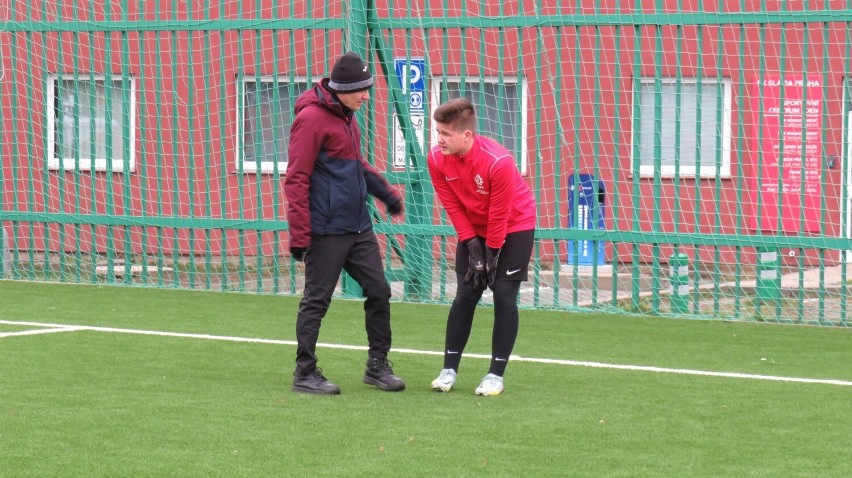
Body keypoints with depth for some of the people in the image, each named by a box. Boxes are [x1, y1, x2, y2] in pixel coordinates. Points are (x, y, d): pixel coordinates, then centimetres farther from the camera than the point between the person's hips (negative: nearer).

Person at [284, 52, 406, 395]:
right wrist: (299, 235, -20)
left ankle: (377, 365, 19)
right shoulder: (311, 118, -14)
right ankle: (305, 374, 8)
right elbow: (297, 180, -17)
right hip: (326, 232, -9)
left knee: (379, 290, 9)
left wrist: (385, 192, 25)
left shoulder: (346, 116, 12)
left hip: (359, 226, 9)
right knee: (317, 300, -1)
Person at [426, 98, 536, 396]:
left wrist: (491, 252, -17)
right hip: (473, 230, 4)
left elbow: (499, 214, -23)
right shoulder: (437, 159, -18)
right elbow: (453, 206, -9)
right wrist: (471, 244, -13)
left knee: (504, 296, -8)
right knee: (465, 295, 1)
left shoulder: (498, 161, -32)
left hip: (514, 228, -4)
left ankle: (496, 374, -3)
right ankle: (449, 369, 6)